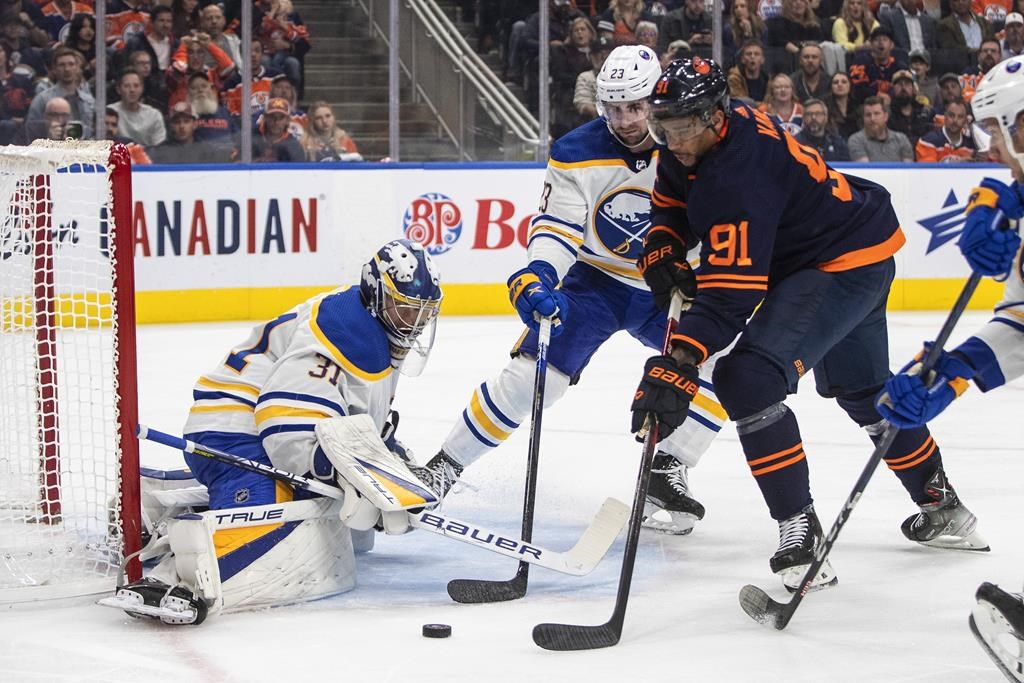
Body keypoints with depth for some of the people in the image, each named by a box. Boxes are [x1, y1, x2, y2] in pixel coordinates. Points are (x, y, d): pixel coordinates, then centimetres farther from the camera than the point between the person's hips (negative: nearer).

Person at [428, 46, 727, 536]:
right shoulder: (577, 155, -16)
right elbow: (557, 225, -18)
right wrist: (538, 275, -36)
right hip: (595, 280, -1)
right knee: (531, 372, -13)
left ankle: (667, 474, -10)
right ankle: (442, 467, 1)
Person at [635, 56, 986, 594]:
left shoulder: (739, 176, -33)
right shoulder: (695, 142, -5)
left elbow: (730, 295, -38)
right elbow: (672, 201, 15)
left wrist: (678, 366, -46)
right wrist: (661, 249, -6)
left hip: (849, 263, -11)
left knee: (747, 379, -26)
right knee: (861, 389, 29)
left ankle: (800, 533, -23)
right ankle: (941, 507, 49)